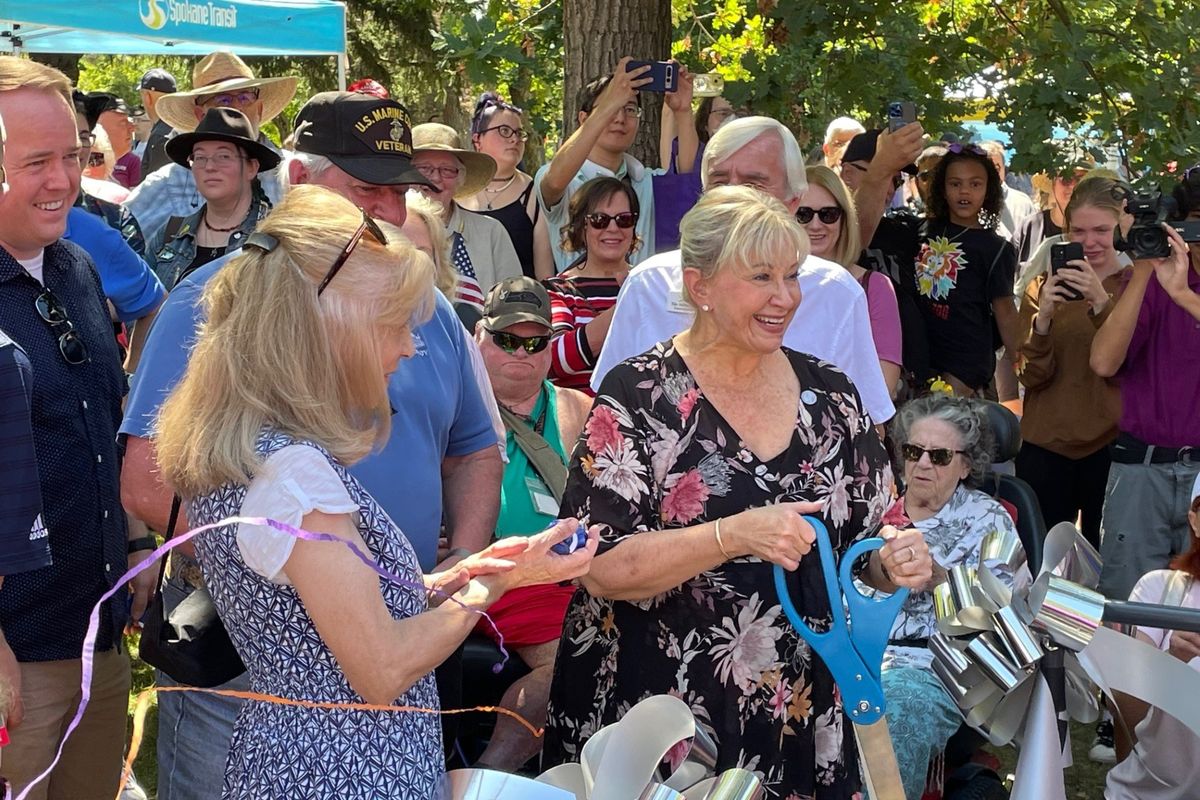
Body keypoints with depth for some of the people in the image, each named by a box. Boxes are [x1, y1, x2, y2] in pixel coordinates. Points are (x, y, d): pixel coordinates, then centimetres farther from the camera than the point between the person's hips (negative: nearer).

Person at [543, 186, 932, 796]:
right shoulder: (638, 397, -10)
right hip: (656, 718, -4)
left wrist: (896, 558, -11)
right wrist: (736, 536, -29)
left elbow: (870, 532, 11)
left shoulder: (829, 395, 3)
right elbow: (601, 569, -17)